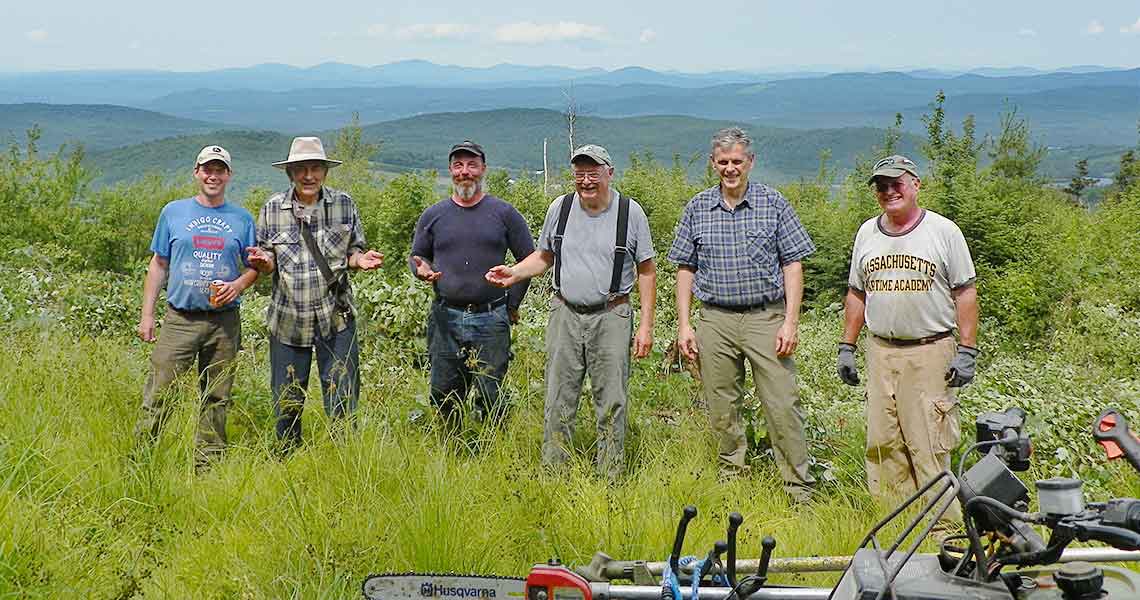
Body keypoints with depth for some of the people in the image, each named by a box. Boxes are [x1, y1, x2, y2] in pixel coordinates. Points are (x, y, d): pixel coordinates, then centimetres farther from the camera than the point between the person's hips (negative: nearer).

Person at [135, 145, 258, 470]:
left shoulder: (242, 218, 8)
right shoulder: (174, 212, 6)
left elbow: (255, 266, 13)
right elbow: (159, 264, 9)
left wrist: (238, 285, -10)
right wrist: (147, 315, 4)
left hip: (224, 321, 1)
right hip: (180, 319, -1)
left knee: (216, 398, 7)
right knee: (159, 393, -7)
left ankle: (207, 465, 15)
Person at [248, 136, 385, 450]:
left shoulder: (344, 204, 2)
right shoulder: (273, 208, 3)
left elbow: (353, 252, 8)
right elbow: (268, 264, 8)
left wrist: (361, 260, -15)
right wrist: (263, 260, -15)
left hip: (336, 317, -1)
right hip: (288, 318, 1)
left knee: (343, 399, -1)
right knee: (287, 403, 10)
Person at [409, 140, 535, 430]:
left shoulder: (504, 213, 2)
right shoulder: (433, 215, 7)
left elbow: (529, 259, 8)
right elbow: (417, 255, 18)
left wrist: (512, 304, 7)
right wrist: (421, 269, -6)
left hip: (492, 319, -2)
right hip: (445, 318, 2)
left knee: (492, 397, 1)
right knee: (443, 395, 7)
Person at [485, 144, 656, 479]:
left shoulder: (630, 212, -2)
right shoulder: (560, 208, 5)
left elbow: (646, 271, 2)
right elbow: (544, 256, 19)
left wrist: (646, 325, -3)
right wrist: (514, 273, -1)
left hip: (611, 316, -2)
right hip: (565, 314, 2)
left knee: (612, 404, 2)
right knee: (558, 402, 5)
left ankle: (611, 478, 13)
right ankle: (552, 474, 14)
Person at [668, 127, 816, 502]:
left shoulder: (774, 204, 2)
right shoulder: (697, 208, 7)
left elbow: (792, 263, 1)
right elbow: (685, 269, 10)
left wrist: (790, 322, -7)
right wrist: (684, 325, 3)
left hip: (766, 317, -2)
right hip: (715, 320, 2)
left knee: (782, 405, -5)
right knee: (722, 407, 9)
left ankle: (800, 489, 2)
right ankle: (732, 476, 24)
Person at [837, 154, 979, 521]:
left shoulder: (943, 231, 1)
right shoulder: (866, 234, 14)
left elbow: (965, 293, 0)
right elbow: (856, 294, 20)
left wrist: (966, 351, -7)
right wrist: (847, 347, 14)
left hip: (931, 352, -4)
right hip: (880, 351, 4)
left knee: (929, 443, -7)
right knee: (883, 443, 3)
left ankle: (944, 522, -2)